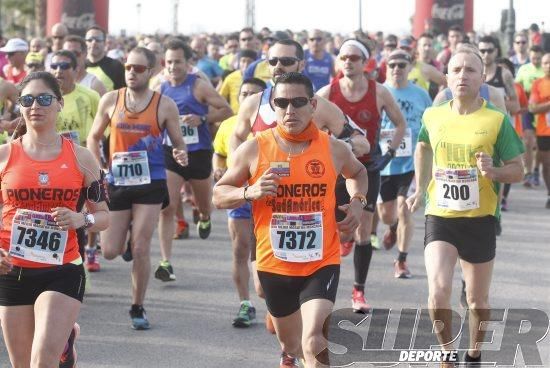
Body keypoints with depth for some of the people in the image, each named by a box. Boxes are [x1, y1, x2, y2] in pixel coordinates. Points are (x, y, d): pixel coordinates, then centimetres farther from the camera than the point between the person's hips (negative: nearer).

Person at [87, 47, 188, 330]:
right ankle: (127, 234, 41)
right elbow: (94, 138, 12)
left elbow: (178, 142, 5)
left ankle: (137, 308, 12)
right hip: (116, 182, 2)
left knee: (141, 249, -4)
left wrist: (181, 155, -19)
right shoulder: (110, 100, 2)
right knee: (110, 250, 3)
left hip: (150, 184, -2)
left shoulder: (165, 105, -3)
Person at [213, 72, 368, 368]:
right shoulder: (253, 149, -6)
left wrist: (357, 201, 2)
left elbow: (357, 172, 22)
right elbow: (218, 195, 2)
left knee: (314, 343, -22)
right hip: (274, 265, 1)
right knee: (290, 342, 21)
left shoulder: (334, 149, -2)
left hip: (322, 263, -1)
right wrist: (250, 192, -18)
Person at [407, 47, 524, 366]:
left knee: (478, 300, 11)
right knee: (439, 290, -17)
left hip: (480, 219, -1)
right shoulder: (433, 116, 1)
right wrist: (420, 190, 19)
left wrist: (494, 172, -23)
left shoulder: (497, 120, -8)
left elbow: (518, 171, -3)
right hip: (439, 217, 1)